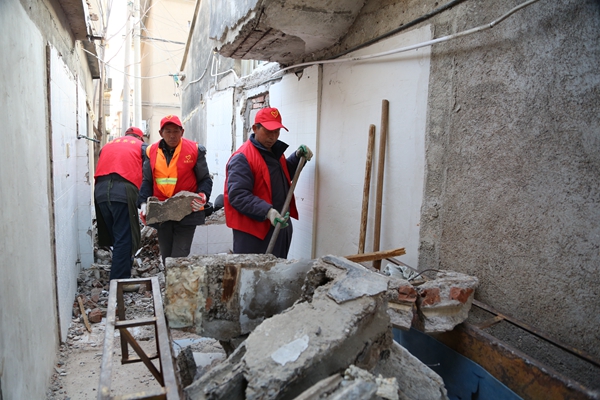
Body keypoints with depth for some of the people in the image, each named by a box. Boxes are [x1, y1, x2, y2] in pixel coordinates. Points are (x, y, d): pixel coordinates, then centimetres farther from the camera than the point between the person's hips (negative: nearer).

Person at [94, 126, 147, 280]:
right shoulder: (141, 146, 16)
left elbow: (101, 168, 25)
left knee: (117, 237, 17)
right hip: (123, 191, -5)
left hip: (100, 191, 5)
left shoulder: (108, 145, 30)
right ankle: (119, 282, -2)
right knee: (124, 239, -2)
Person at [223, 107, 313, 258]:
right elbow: (238, 195, -25)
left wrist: (297, 157, 9)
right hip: (253, 230, -9)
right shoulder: (242, 158, -18)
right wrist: (267, 211, -35)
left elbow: (284, 174, 28)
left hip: (280, 226, 9)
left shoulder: (275, 151, 11)